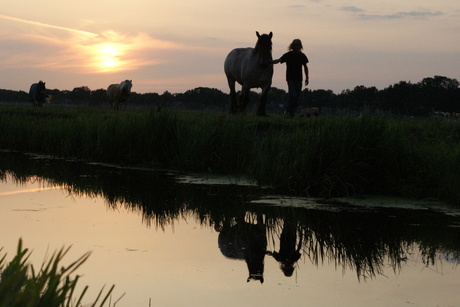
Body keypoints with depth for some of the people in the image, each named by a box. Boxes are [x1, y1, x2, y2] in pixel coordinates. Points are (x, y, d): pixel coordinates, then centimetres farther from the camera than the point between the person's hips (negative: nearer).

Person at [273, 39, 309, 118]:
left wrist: (307, 78, 13)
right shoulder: (288, 55, -2)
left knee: (296, 97, 3)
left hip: (299, 79, 4)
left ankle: (292, 113, 9)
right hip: (290, 78, -4)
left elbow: (305, 67, 16)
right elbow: (279, 60, -14)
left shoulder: (302, 56, 7)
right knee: (293, 95, -17)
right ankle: (287, 110, 0)